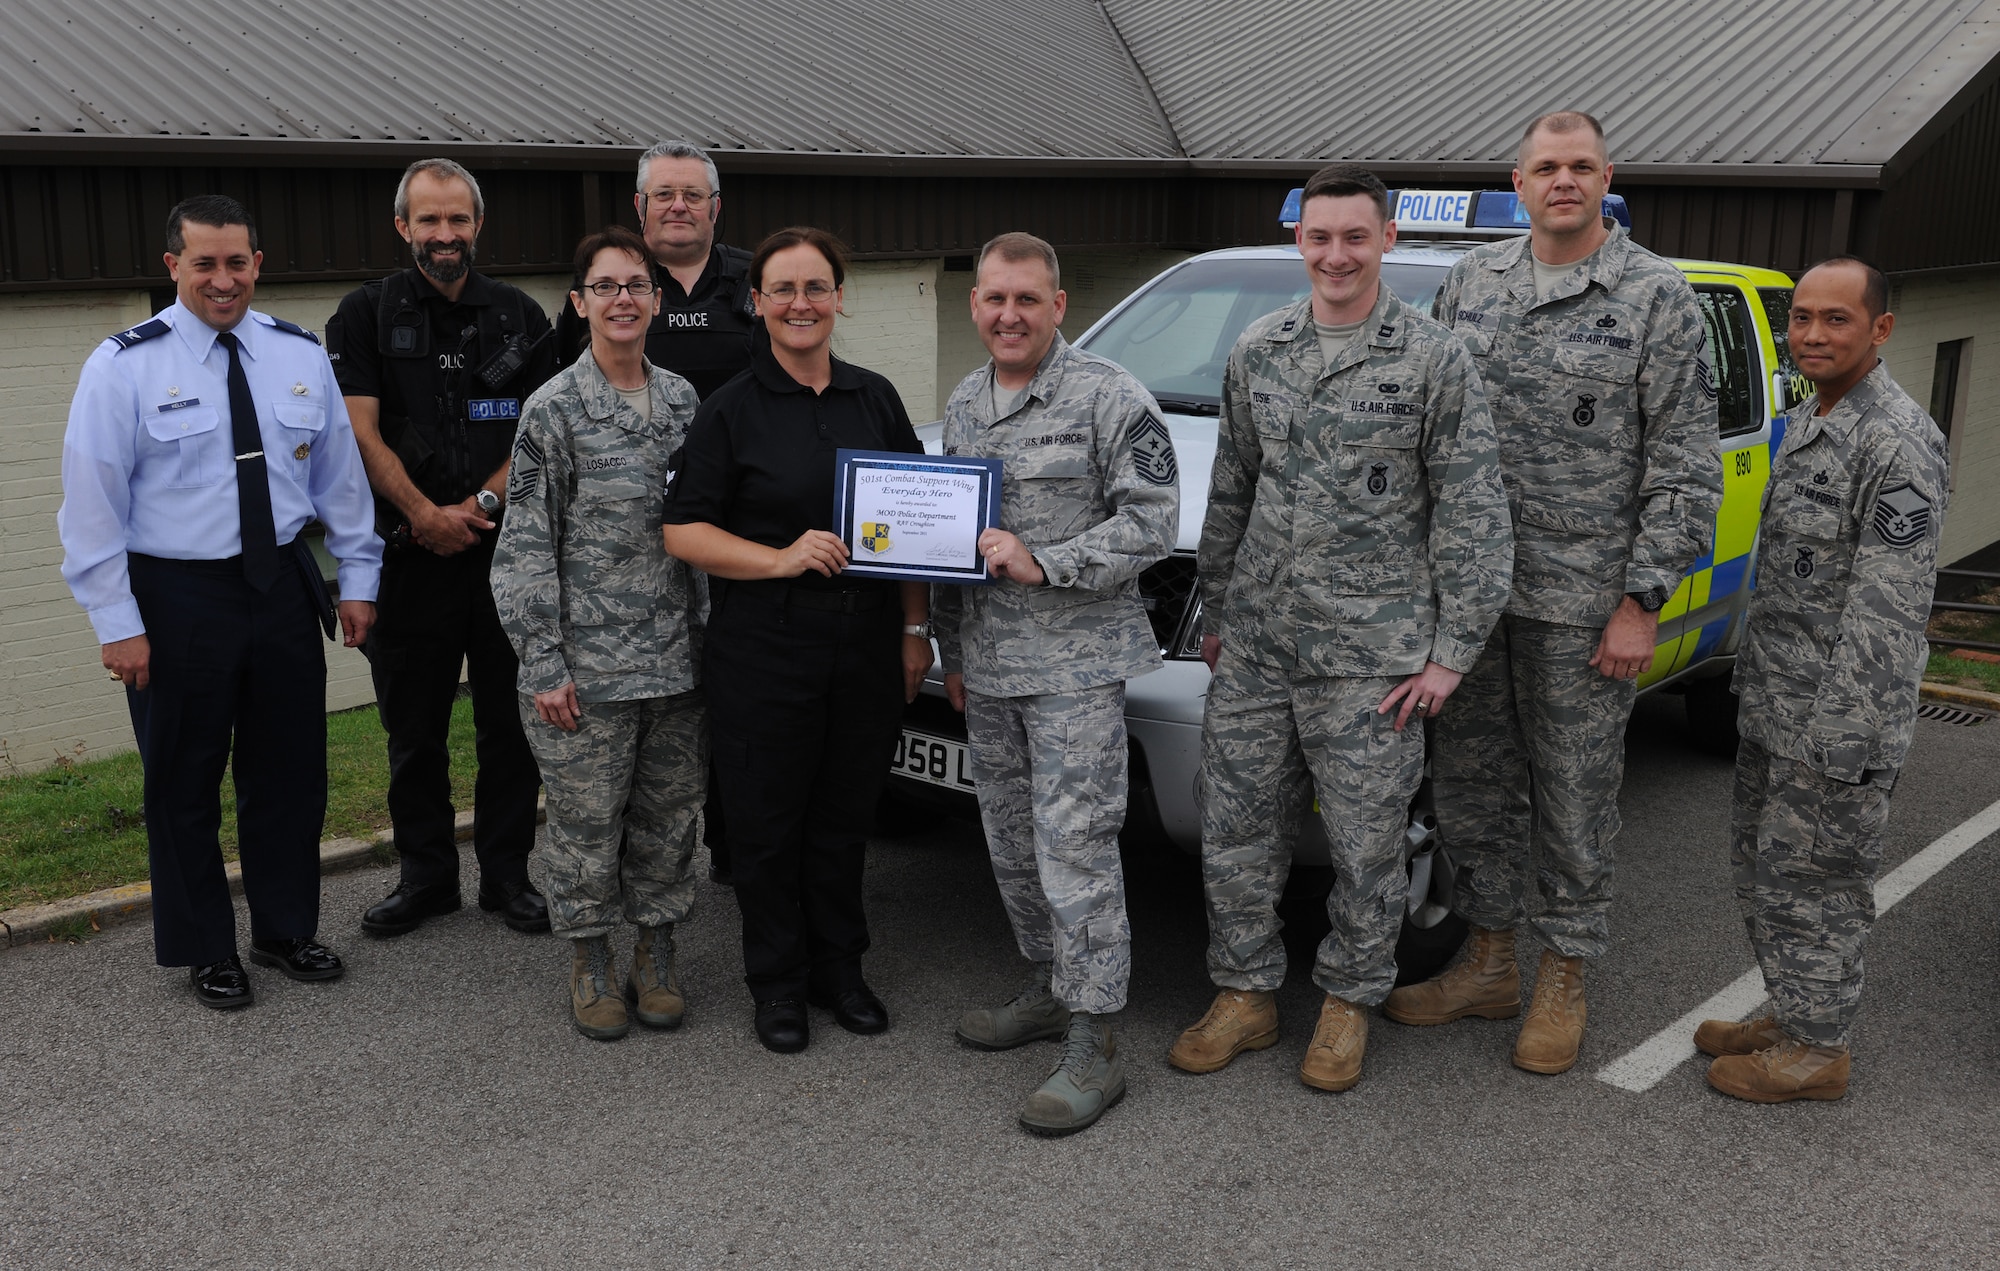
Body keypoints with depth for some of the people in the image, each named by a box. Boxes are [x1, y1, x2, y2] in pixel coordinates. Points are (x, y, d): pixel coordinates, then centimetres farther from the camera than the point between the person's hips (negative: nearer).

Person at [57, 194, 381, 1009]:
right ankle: (204, 951, 27)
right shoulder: (125, 365, -7)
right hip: (176, 600, -3)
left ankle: (285, 931, 32)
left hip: (283, 588, 4)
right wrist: (118, 623, -12)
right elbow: (92, 501, -9)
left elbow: (339, 474, 9)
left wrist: (357, 577, 6)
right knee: (184, 785, 9)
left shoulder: (300, 355, 4)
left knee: (291, 773, 13)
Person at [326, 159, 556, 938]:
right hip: (412, 552, 0)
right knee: (413, 728, 8)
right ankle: (426, 876, 21)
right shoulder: (366, 315, 4)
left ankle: (506, 874, 18)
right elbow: (361, 431, -5)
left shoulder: (519, 317, 8)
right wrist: (426, 515, -14)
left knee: (510, 723, 6)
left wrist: (479, 506, -11)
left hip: (505, 549, 1)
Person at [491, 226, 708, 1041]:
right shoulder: (553, 409, -6)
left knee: (669, 816, 12)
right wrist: (543, 662, -11)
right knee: (587, 822, 5)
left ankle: (657, 957, 27)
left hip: (677, 660, 4)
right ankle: (590, 966, 22)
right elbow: (525, 547, -7)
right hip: (588, 666, -4)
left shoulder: (682, 399, 9)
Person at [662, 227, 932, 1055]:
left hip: (866, 647, 3)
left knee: (846, 815, 12)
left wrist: (915, 629, 7)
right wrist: (780, 558, -18)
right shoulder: (731, 410, -2)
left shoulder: (876, 399, 9)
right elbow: (683, 532, -6)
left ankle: (839, 968, 29)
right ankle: (777, 982, 22)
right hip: (763, 652, -3)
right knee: (768, 822, 5)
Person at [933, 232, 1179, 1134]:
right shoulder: (963, 404, 14)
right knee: (1012, 845, 15)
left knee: (1074, 847, -8)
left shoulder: (1109, 397, -8)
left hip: (1077, 663, -7)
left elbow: (1152, 521, -13)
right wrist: (952, 648, 19)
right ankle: (1050, 988, 32)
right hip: (987, 668, 7)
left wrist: (1042, 563, -20)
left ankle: (1092, 1045, 0)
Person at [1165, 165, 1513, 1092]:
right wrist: (1215, 612, 17)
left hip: (1370, 651, -4)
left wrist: (1451, 651, -8)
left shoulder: (1433, 361, -4)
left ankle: (1348, 1004, 25)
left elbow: (1472, 514, -4)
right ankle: (1245, 997, 26)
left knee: (1365, 844, 5)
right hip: (1255, 645, 4)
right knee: (1235, 829, 9)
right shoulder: (1257, 351, 9)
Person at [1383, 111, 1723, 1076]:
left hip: (1581, 599, -4)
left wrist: (1643, 600, -12)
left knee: (1572, 797, 5)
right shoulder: (1472, 279, 9)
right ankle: (1488, 961, 29)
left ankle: (1563, 980, 22)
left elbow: (1685, 466, -6)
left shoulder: (1656, 296, -4)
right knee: (1468, 780, 12)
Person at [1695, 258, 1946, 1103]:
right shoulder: (1806, 424, 12)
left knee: (1809, 886, 3)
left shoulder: (1899, 441, -19)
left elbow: (1888, 608, -23)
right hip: (1770, 713, 9)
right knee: (1760, 871, 19)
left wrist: (1840, 736, -24)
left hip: (1835, 726, -9)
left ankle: (1816, 1051, 19)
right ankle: (1788, 1016, 36)